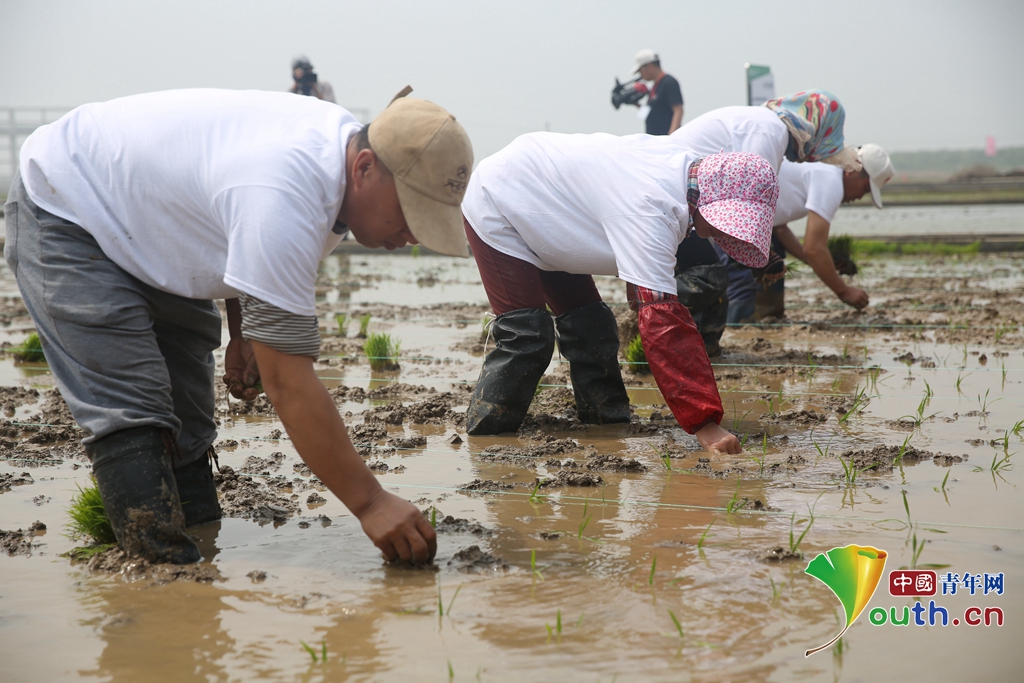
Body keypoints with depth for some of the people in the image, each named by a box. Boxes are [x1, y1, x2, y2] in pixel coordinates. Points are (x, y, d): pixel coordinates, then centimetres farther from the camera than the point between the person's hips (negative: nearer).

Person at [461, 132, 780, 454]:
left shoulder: (687, 164, -10)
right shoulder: (648, 208, -40)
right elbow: (663, 322, -43)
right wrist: (705, 424, -44)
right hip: (496, 208, -9)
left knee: (590, 324, 3)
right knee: (525, 336, -17)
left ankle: (610, 424, 10)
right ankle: (483, 433, -4)